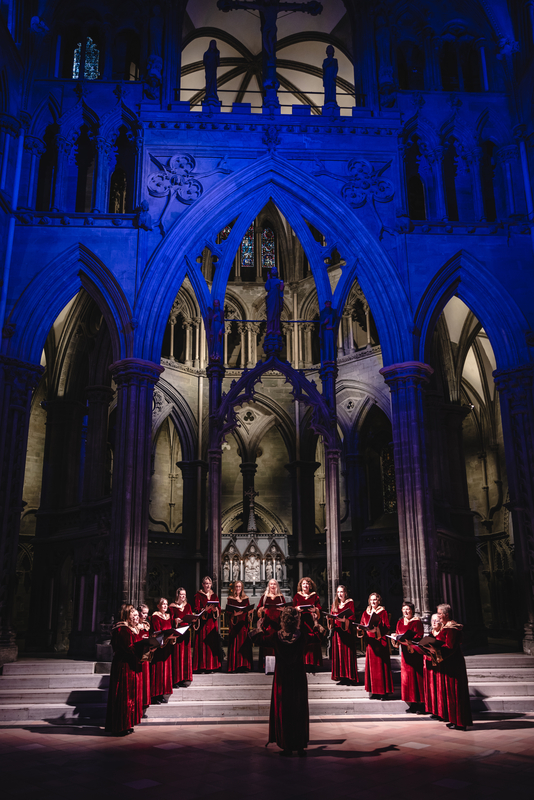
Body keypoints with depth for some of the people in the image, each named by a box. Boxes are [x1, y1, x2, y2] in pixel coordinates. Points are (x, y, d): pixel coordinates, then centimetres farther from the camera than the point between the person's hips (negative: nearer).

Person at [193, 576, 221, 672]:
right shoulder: (198, 595, 2)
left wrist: (215, 610, -13)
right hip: (202, 623, -4)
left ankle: (211, 666, 6)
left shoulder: (214, 596, 14)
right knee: (202, 644, -7)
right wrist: (205, 609, -22)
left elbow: (219, 609, 8)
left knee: (212, 643, 1)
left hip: (212, 623, 4)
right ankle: (202, 667, -2)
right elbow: (197, 610, -6)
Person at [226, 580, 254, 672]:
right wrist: (234, 614, -19)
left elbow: (249, 610, 14)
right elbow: (228, 612, -2)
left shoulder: (246, 599, 14)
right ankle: (234, 667, -2)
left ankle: (244, 666, 4)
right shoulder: (230, 599, 5)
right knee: (235, 644, -6)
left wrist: (249, 612, -7)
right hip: (234, 624, -3)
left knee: (244, 643, 0)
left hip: (243, 624, 3)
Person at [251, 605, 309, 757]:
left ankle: (287, 747, 16)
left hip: (282, 679, -1)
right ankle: (301, 746, 18)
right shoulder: (301, 636, -17)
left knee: (283, 712, 11)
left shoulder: (276, 636, -17)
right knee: (300, 712, 13)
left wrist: (260, 627, 24)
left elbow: (262, 638, 6)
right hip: (299, 679, 1)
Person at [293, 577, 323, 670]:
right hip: (301, 621, 0)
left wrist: (315, 609, -12)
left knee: (312, 641, -7)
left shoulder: (315, 596, 11)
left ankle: (312, 663, -1)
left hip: (312, 621, 0)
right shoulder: (297, 596, 12)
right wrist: (297, 609, -9)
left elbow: (319, 609, 8)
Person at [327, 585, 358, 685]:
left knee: (347, 654, -5)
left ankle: (349, 678, -2)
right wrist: (330, 617, -5)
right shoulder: (335, 604, 16)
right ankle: (341, 677, 9)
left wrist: (344, 620, -23)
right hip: (337, 631, 5)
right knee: (338, 654, 4)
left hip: (346, 631, -5)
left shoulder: (350, 603, 0)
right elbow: (331, 616, 16)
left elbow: (352, 617, -8)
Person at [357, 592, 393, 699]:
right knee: (372, 665, 4)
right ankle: (374, 691, 9)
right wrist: (361, 630, -9)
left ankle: (383, 691, 1)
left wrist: (377, 629, -22)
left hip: (380, 642, -4)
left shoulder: (383, 612, 1)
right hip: (370, 642, 4)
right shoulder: (365, 613, 14)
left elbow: (387, 627, -6)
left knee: (381, 665, -4)